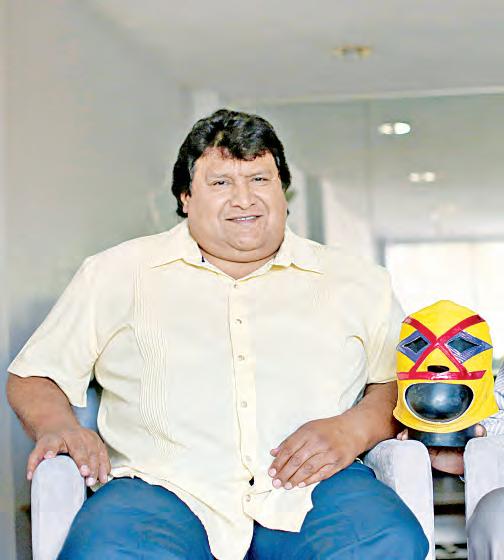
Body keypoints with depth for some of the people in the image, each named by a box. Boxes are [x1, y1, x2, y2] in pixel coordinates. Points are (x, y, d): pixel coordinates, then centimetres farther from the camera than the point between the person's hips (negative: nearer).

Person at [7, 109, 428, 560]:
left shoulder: (355, 282, 18)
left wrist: (353, 430, -8)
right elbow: (32, 377, 18)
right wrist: (58, 427, -5)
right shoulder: (116, 273, 17)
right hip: (165, 485, 0)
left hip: (309, 491, 1)